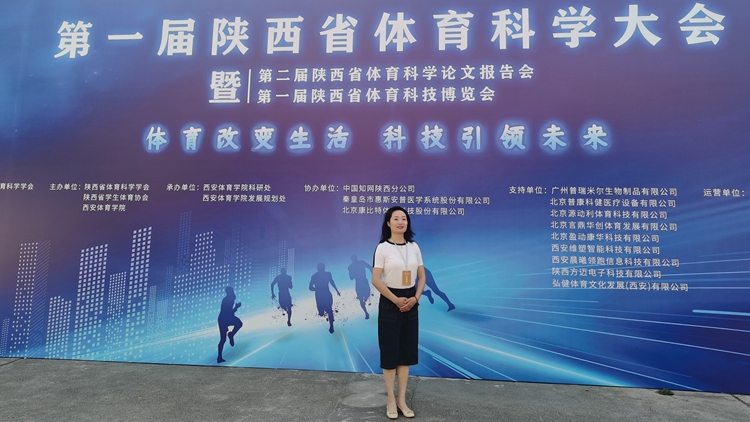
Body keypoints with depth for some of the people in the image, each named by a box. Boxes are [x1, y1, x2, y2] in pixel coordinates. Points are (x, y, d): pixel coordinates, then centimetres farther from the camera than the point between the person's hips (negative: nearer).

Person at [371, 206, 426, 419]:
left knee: (407, 350, 10)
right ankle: (391, 400, 18)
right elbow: (376, 280, -11)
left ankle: (402, 399, 22)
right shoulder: (383, 248, -9)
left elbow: (422, 276, 8)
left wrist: (415, 298, -6)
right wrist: (396, 300, -14)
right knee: (390, 351, 3)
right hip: (390, 303, -4)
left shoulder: (414, 247, 4)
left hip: (410, 303, 4)